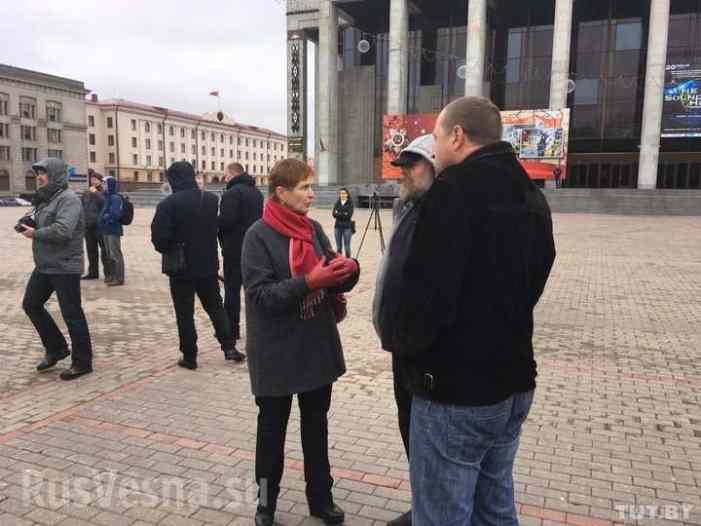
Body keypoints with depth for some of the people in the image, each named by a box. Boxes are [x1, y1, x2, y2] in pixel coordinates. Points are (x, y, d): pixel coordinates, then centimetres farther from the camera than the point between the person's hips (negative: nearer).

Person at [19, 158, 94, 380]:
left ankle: (82, 362, 13)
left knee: (72, 314, -1)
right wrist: (29, 225, 0)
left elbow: (62, 231, -28)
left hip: (65, 268, -10)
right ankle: (56, 348, 30)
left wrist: (35, 233, -15)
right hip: (44, 266, 10)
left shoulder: (68, 199, -16)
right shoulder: (46, 198, 14)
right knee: (31, 304, 16)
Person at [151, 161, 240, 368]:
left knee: (185, 314, 7)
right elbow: (222, 228, 8)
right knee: (215, 307, 18)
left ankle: (189, 356, 13)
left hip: (181, 268, -4)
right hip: (209, 265, 4)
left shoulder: (168, 204, -16)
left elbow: (159, 239, -17)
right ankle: (228, 346, 14)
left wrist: (169, 251, 1)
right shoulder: (212, 200, 0)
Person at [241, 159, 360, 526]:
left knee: (316, 426, 17)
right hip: (276, 354, -5)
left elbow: (333, 281, 6)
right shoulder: (258, 235, -13)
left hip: (318, 347, 5)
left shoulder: (313, 229, 4)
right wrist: (308, 282, -30)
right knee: (272, 429, 13)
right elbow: (261, 294, -20)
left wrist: (347, 270, -17)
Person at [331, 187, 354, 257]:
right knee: (338, 246, 6)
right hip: (338, 226, 3)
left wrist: (338, 214, -8)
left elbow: (349, 215, -12)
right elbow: (334, 214, -2)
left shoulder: (350, 203, 0)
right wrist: (344, 214, -12)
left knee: (347, 246, -3)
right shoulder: (337, 203, 10)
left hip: (347, 227, -3)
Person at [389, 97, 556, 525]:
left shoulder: (454, 189, -18)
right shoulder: (531, 196, 10)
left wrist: (402, 343, -6)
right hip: (514, 381, 9)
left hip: (454, 389, -8)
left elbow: (429, 289, -24)